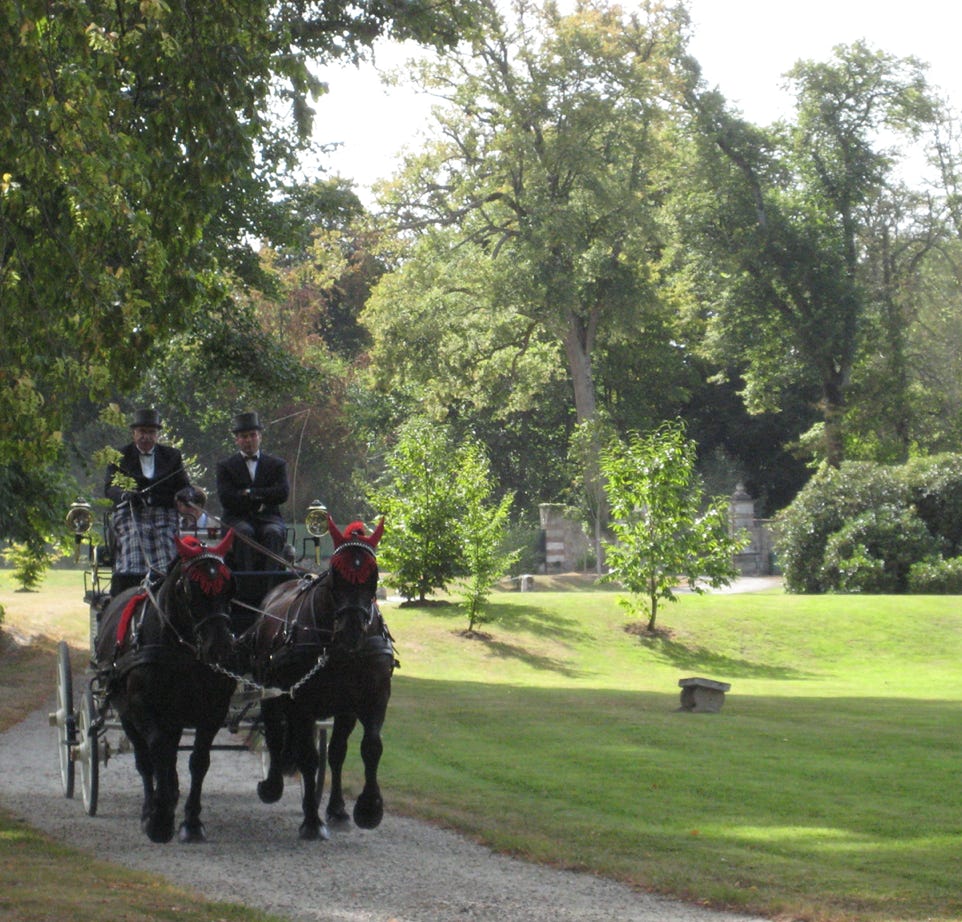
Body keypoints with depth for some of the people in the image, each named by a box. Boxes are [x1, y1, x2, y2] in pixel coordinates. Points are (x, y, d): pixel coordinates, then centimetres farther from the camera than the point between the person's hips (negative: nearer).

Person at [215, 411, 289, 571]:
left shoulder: (277, 464, 13)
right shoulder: (225, 466, 10)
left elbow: (283, 493, -2)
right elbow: (226, 498, -5)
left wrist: (251, 493, -6)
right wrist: (260, 500, -6)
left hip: (267, 517, 1)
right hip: (237, 518, -1)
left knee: (273, 533, -33)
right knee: (244, 532, -34)